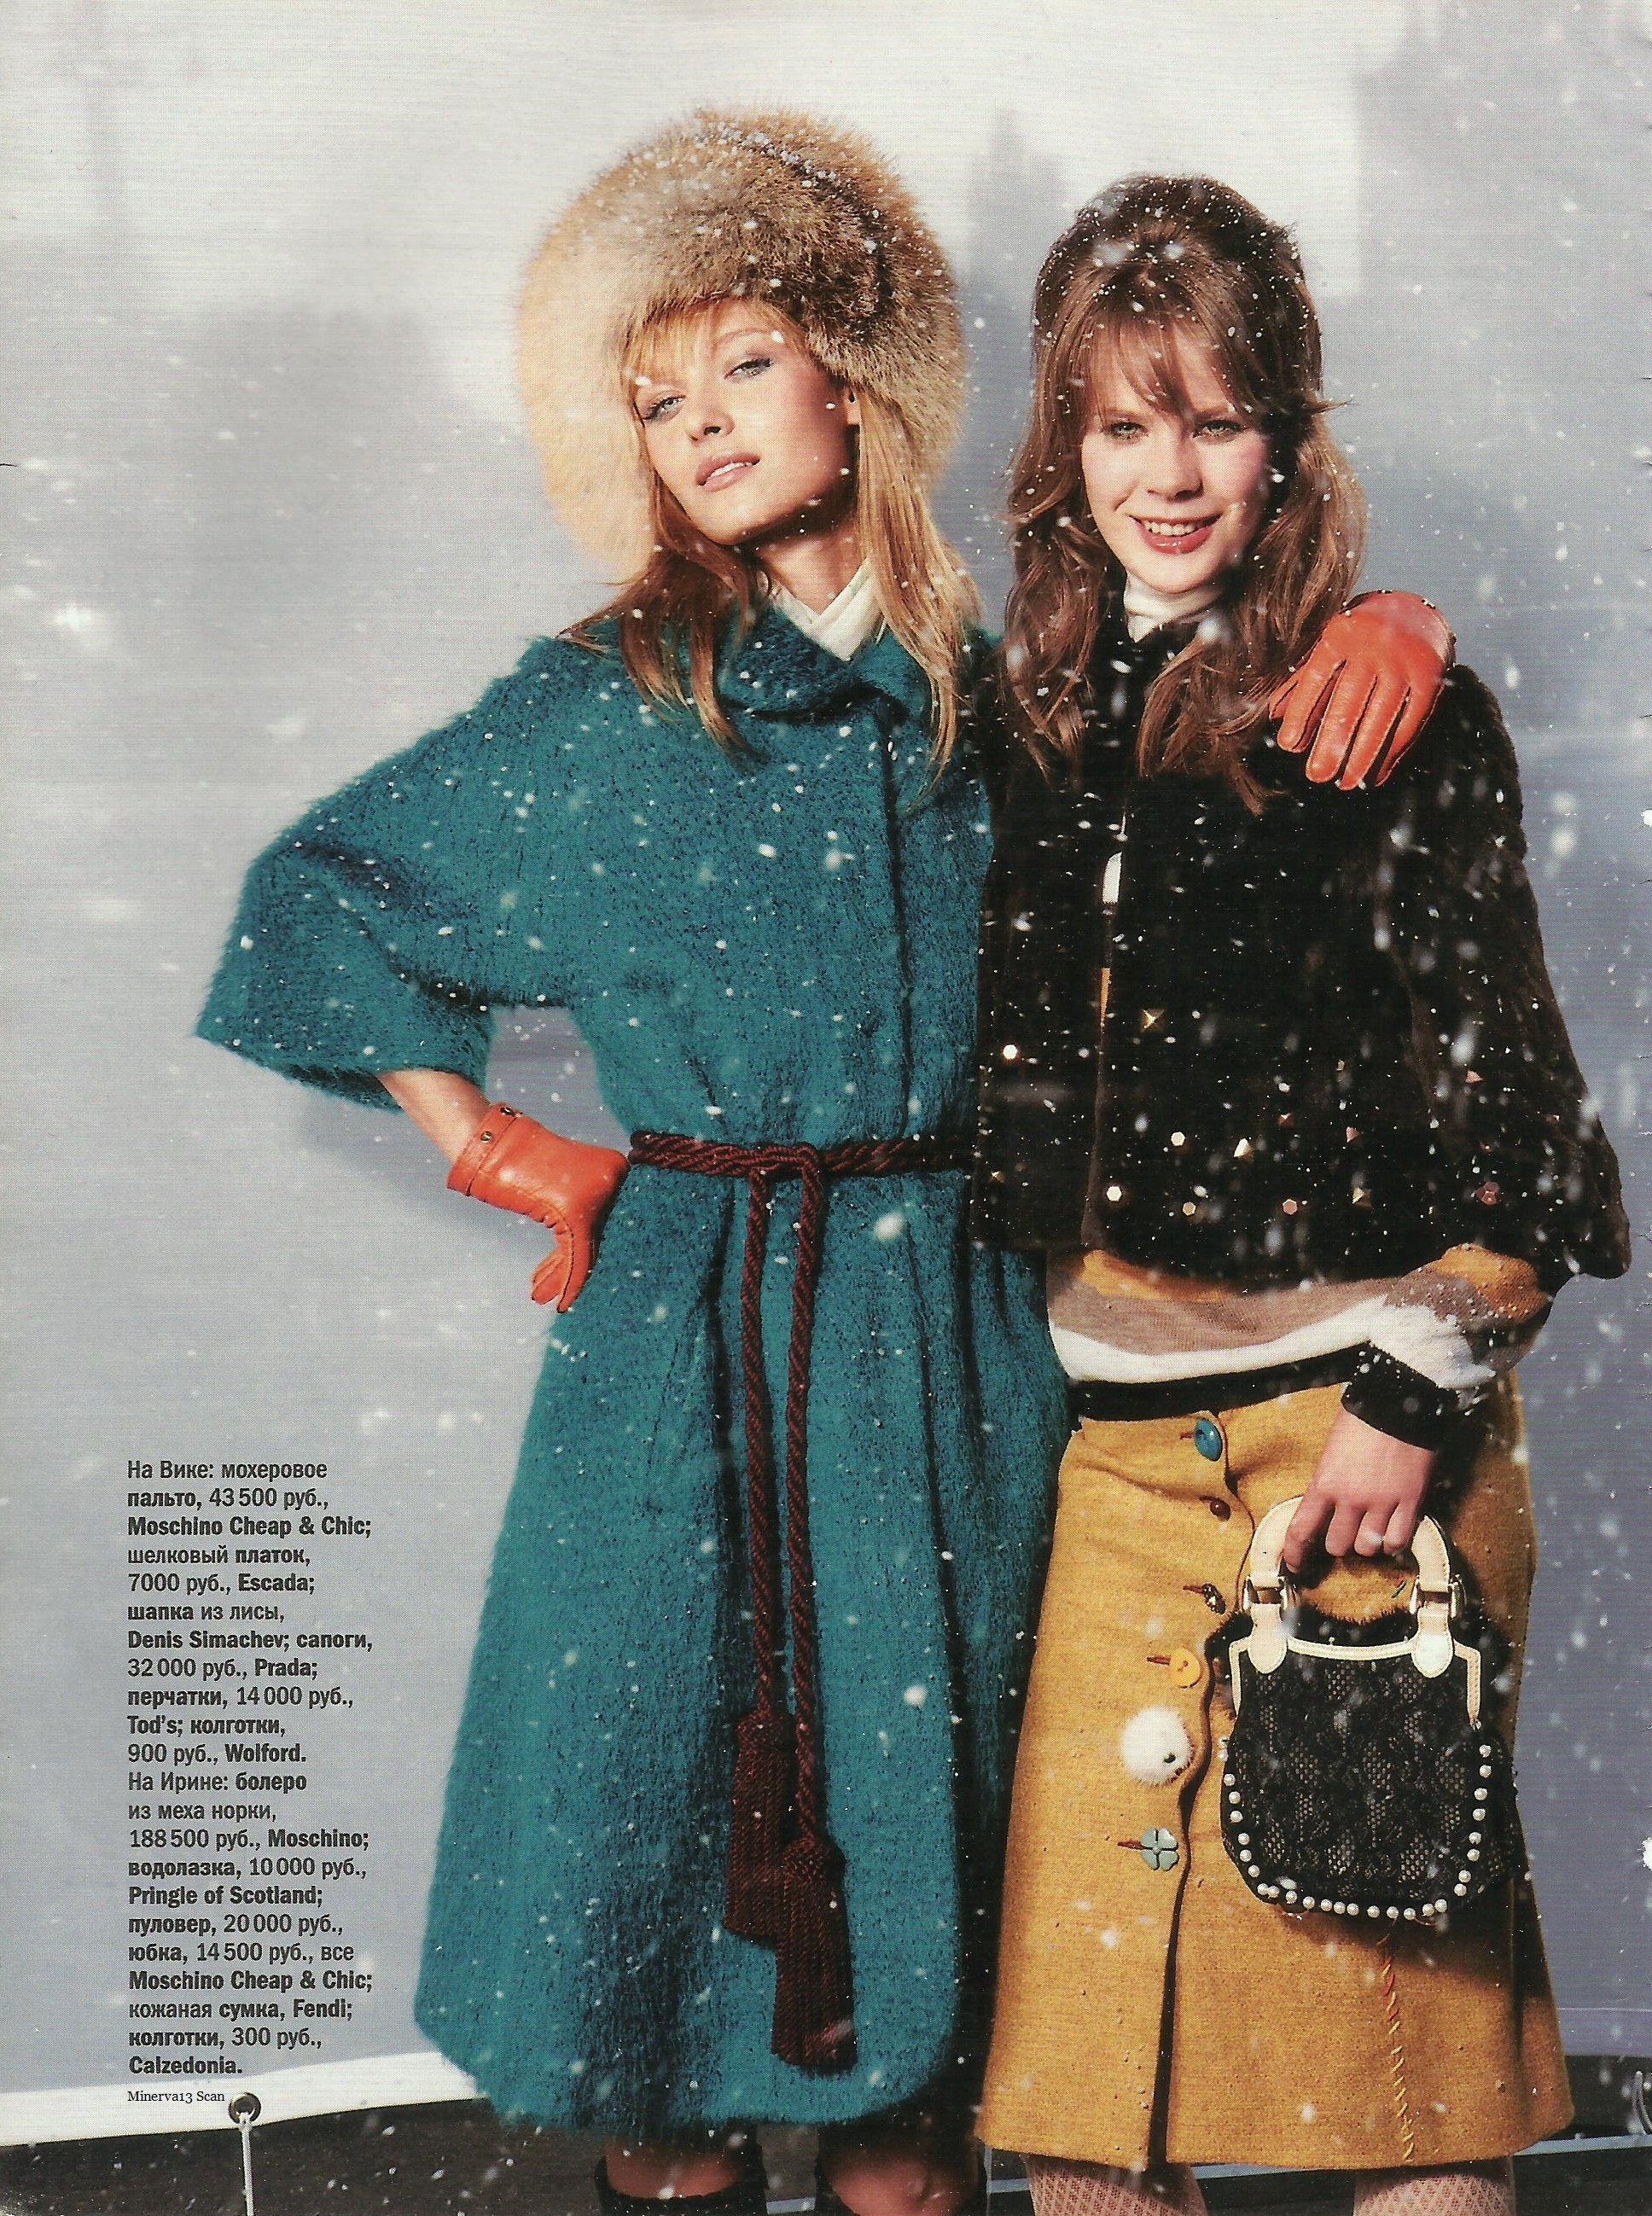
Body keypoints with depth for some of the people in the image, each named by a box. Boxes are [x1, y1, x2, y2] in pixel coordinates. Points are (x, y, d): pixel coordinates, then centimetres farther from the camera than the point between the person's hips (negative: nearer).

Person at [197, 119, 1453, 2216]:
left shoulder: (993, 682, 6)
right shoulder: (599, 706, 3)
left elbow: (1218, 618, 18)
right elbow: (320, 894, 11)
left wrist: (1383, 618, -5)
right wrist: (488, 1143, 5)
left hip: (945, 1328, 1)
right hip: (685, 1331, -1)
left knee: (921, 1793, 8)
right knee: (660, 1763, 4)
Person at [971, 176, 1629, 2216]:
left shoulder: (1399, 720, -6)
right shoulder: (1029, 718, 9)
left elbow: (1500, 1108, -5)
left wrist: (1416, 1401, -10)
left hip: (1362, 1426, -4)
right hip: (1113, 1428, 5)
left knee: (1383, 1946, 7)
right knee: (1074, 1993, 9)